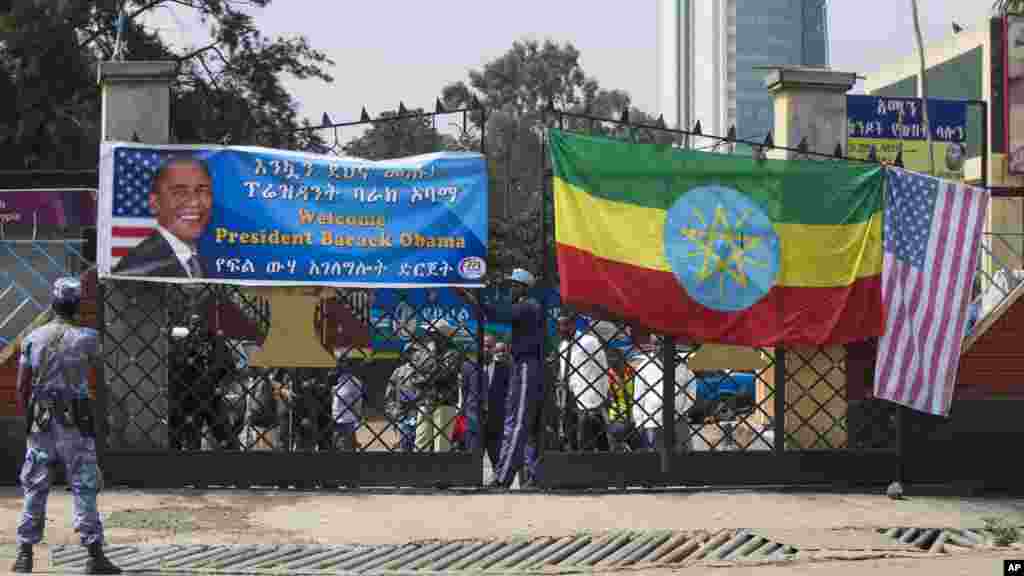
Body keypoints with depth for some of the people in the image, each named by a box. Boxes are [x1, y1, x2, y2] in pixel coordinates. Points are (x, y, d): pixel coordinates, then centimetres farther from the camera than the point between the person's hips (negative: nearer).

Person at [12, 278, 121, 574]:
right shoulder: (85, 337, -7)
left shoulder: (33, 338, 0)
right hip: (75, 422, -3)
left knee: (34, 486, 11)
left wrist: (26, 418, 13)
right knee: (84, 486, -1)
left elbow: (21, 386, 2)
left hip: (40, 422, 3)